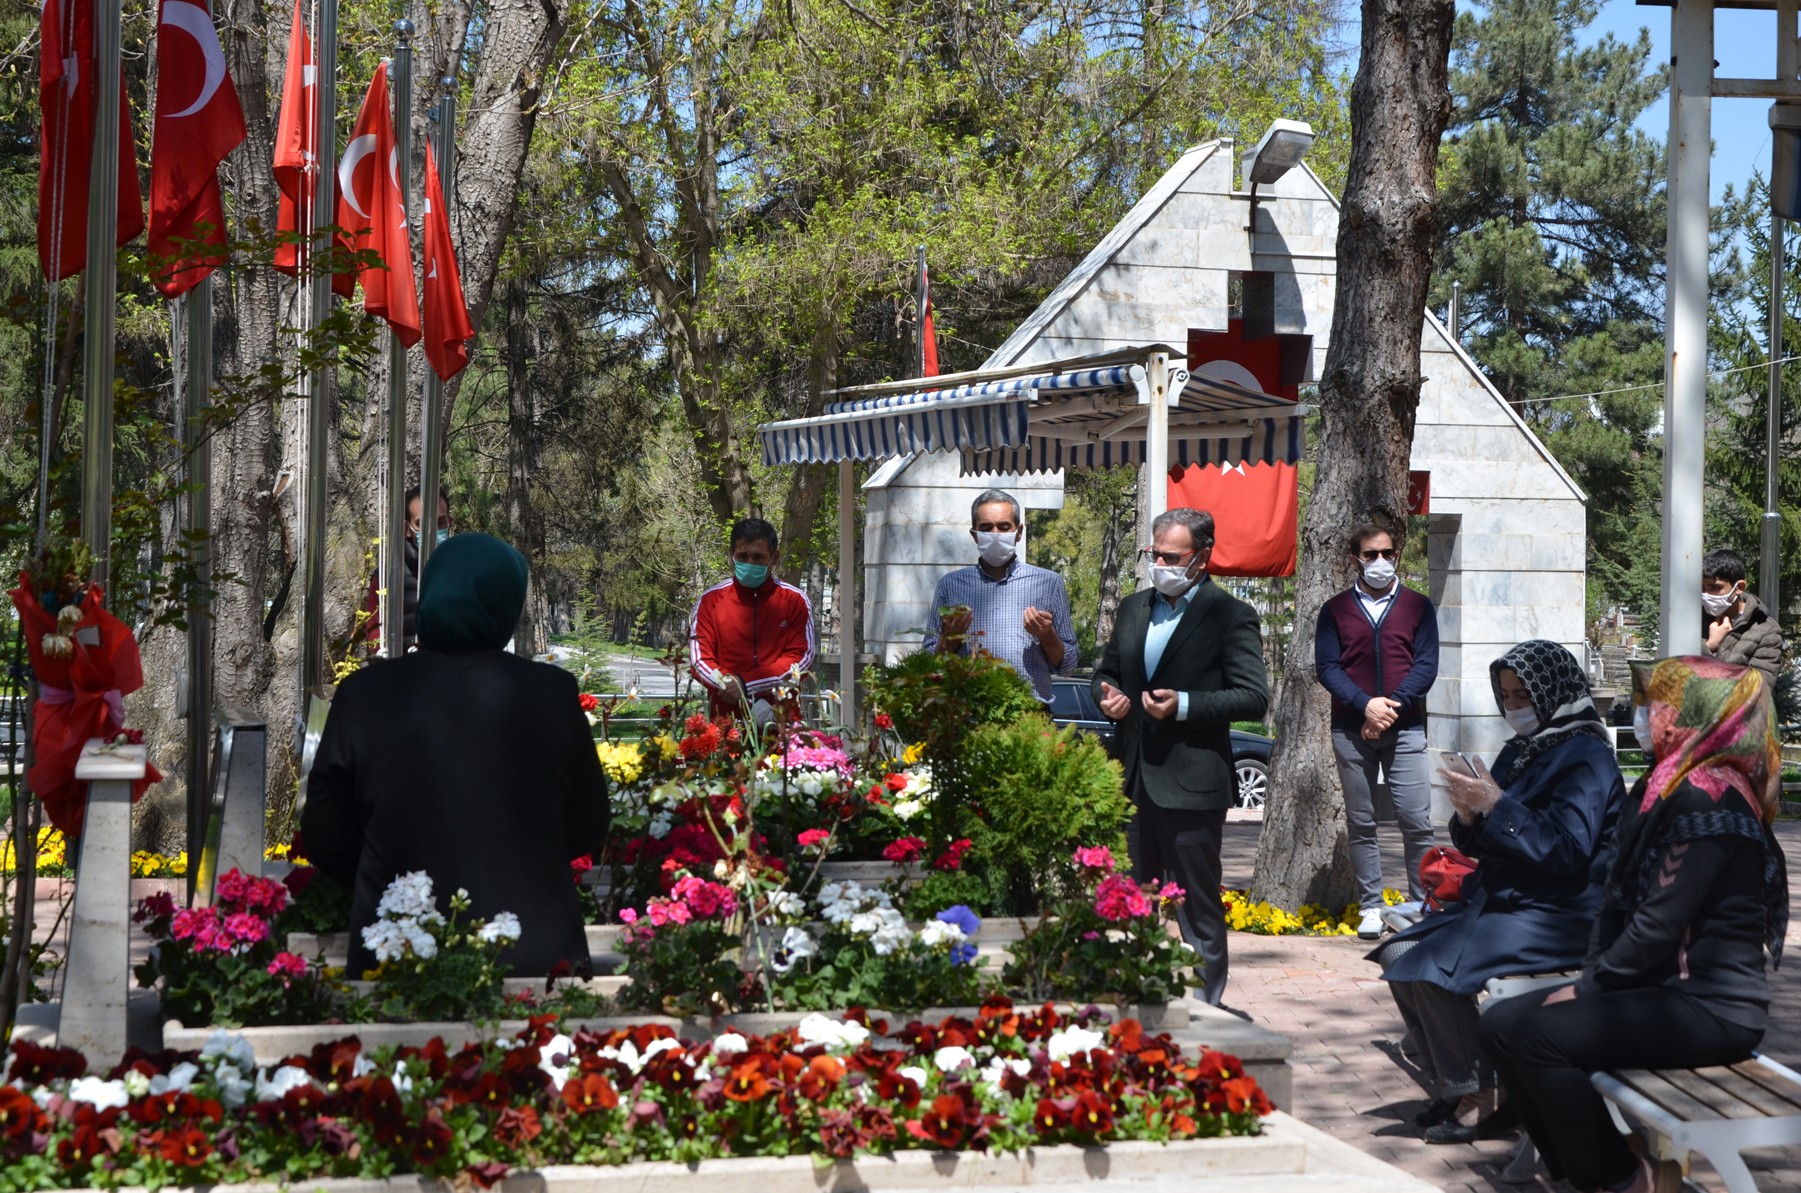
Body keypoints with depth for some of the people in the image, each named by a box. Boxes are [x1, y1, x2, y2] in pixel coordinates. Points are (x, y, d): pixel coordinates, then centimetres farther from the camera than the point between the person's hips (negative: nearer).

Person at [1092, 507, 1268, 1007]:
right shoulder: (1133, 608, 13)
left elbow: (1253, 697, -11)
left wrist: (1185, 704, -20)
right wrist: (1108, 695, 1)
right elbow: (1107, 671, 24)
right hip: (1133, 781, 6)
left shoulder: (1230, 616, -6)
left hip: (1191, 787, -6)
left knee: (1199, 912, 3)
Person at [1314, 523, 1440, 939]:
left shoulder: (1418, 606, 8)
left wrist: (1392, 706, -13)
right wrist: (1366, 704, -14)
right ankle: (1371, 908, 10)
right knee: (1361, 823, 4)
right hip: (1351, 729, 1)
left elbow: (1426, 665, 1)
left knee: (1417, 821, -6)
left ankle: (1424, 905, 1)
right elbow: (1326, 667, 0)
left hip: (1405, 728, -1)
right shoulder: (1335, 610, 9)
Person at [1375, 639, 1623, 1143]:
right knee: (1400, 954, -3)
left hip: (1556, 914, -9)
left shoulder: (1586, 758, -12)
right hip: (1498, 899, 10)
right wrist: (1469, 817, -5)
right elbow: (1485, 846, 18)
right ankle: (1451, 1086, 5)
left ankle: (1476, 1101, -10)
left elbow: (1567, 851, -22)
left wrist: (1497, 807, -21)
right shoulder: (1520, 751, 14)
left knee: (1434, 967, -25)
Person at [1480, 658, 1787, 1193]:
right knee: (1502, 1022, 1)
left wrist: (1589, 987, -13)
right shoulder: (1667, 786, 15)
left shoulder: (1706, 797, -18)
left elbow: (1661, 922, -22)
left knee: (1538, 1035, -24)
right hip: (1661, 987, 10)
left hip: (1709, 1007, -10)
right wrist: (1591, 977, 0)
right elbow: (1621, 899, 13)